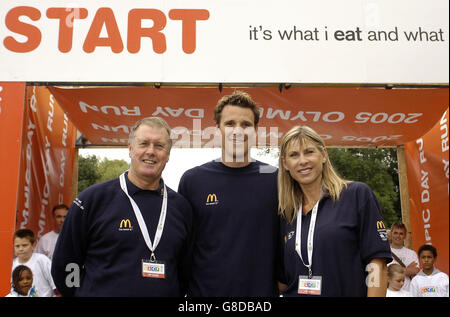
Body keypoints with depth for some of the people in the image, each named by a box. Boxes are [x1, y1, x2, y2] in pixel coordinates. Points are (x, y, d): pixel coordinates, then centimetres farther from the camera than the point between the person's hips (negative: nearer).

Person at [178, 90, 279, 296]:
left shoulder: (274, 179, -5)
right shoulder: (192, 179, -4)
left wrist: (282, 282, -1)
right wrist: (181, 287, 1)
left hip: (263, 289, 0)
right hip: (203, 289, 0)